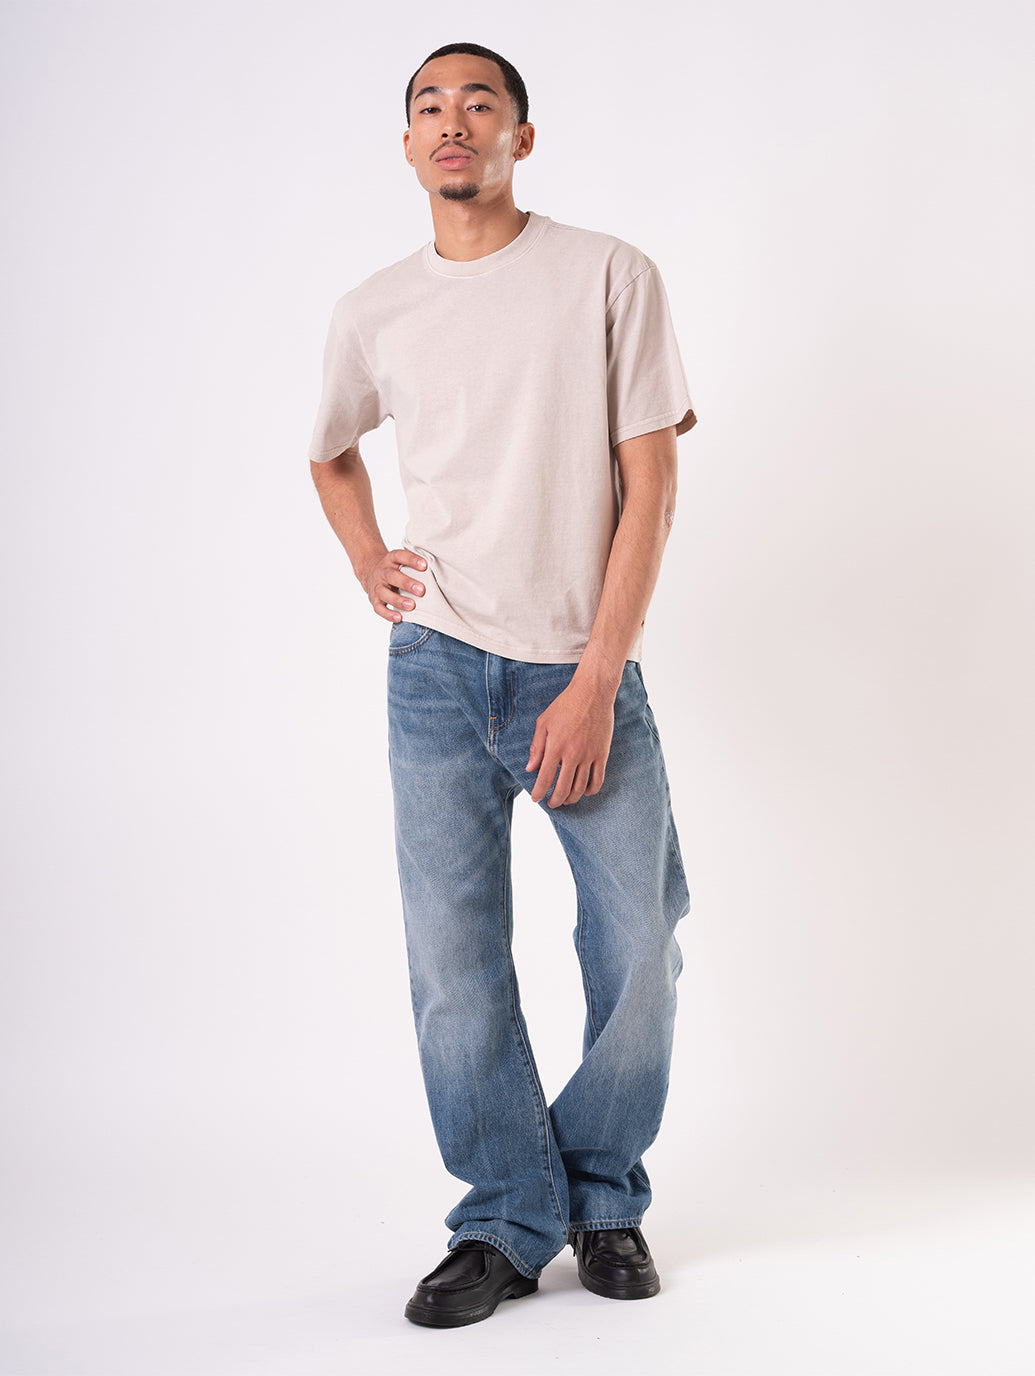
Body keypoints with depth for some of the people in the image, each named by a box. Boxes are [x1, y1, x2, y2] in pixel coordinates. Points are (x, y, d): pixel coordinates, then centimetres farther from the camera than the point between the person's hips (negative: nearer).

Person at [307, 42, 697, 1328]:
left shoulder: (609, 277, 0)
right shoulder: (372, 314, 9)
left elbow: (650, 481, -5)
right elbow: (331, 453, 29)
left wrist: (595, 683, -11)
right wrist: (366, 565, 9)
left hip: (583, 675, -1)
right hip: (437, 673, 2)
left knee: (638, 955, -2)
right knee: (453, 965, -2)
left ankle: (603, 1197, 21)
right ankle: (508, 1220, 15)